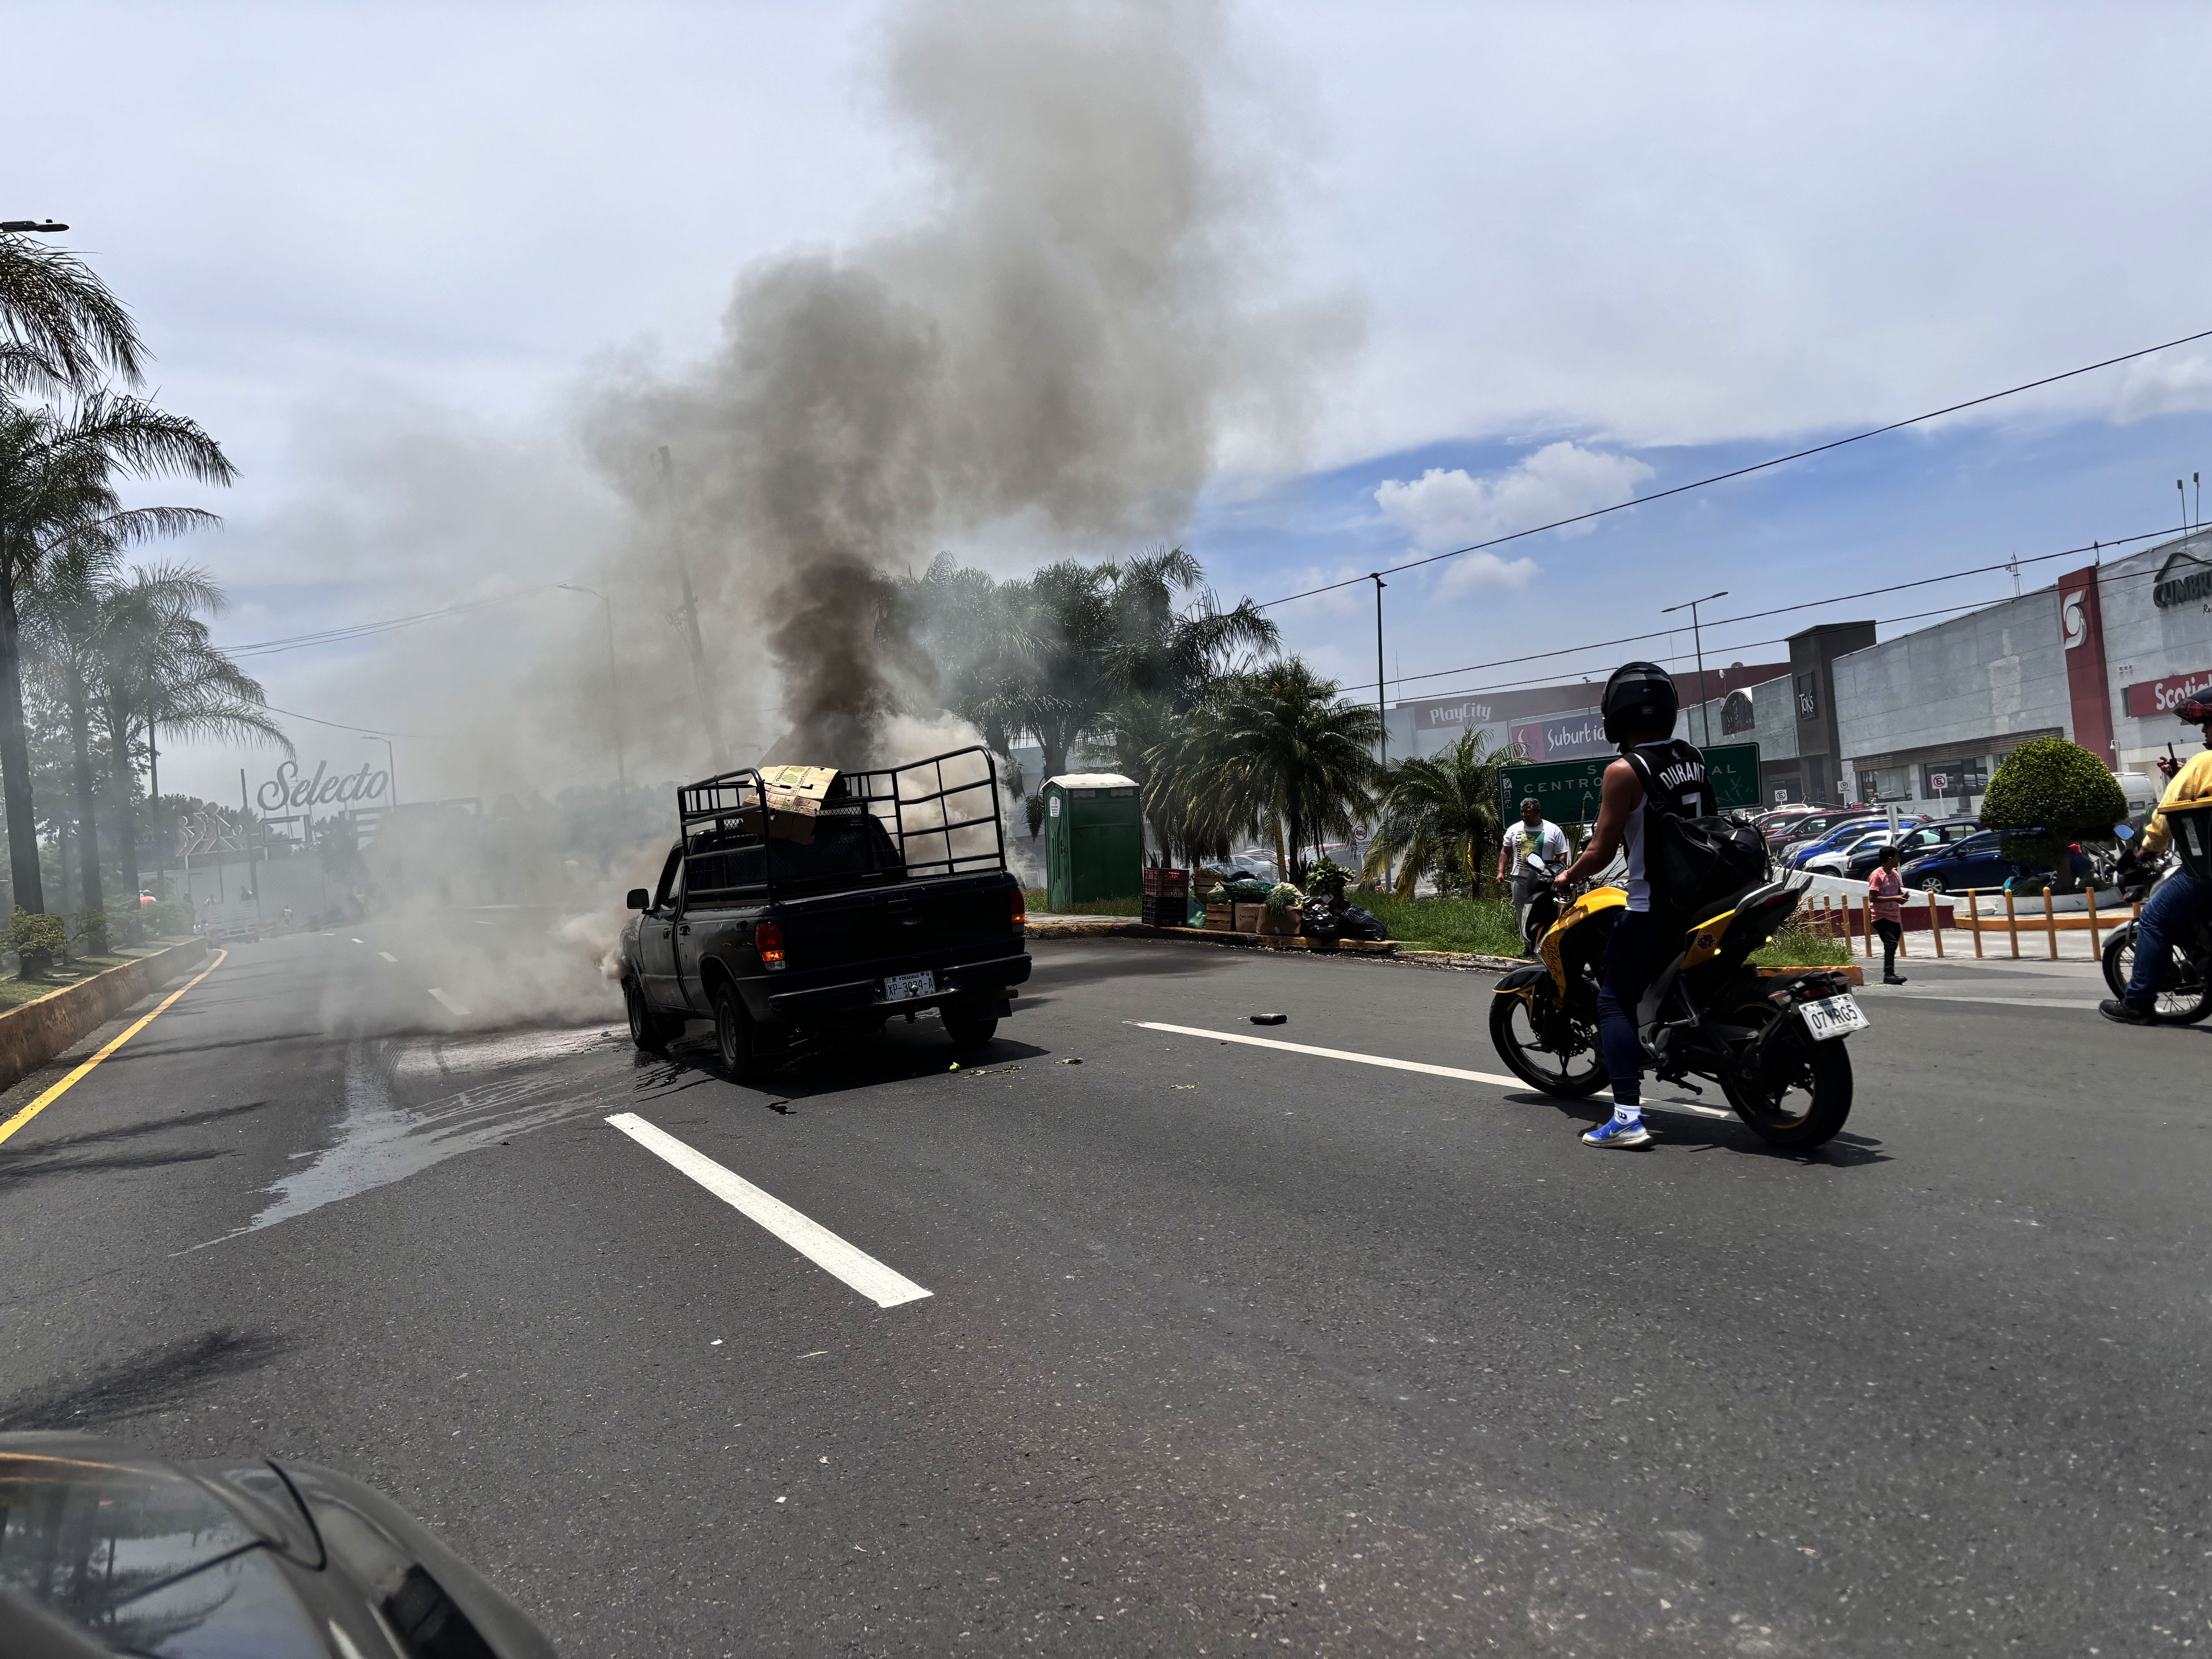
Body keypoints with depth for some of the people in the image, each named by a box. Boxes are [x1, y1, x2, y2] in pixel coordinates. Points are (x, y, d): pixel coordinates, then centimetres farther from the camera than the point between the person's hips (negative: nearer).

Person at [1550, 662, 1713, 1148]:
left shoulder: (1624, 772, -14)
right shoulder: (1693, 758, 8)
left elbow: (1601, 851, -13)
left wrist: (1567, 876, 5)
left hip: (1653, 906, -8)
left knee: (1616, 1001, -5)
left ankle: (1628, 1116, -14)